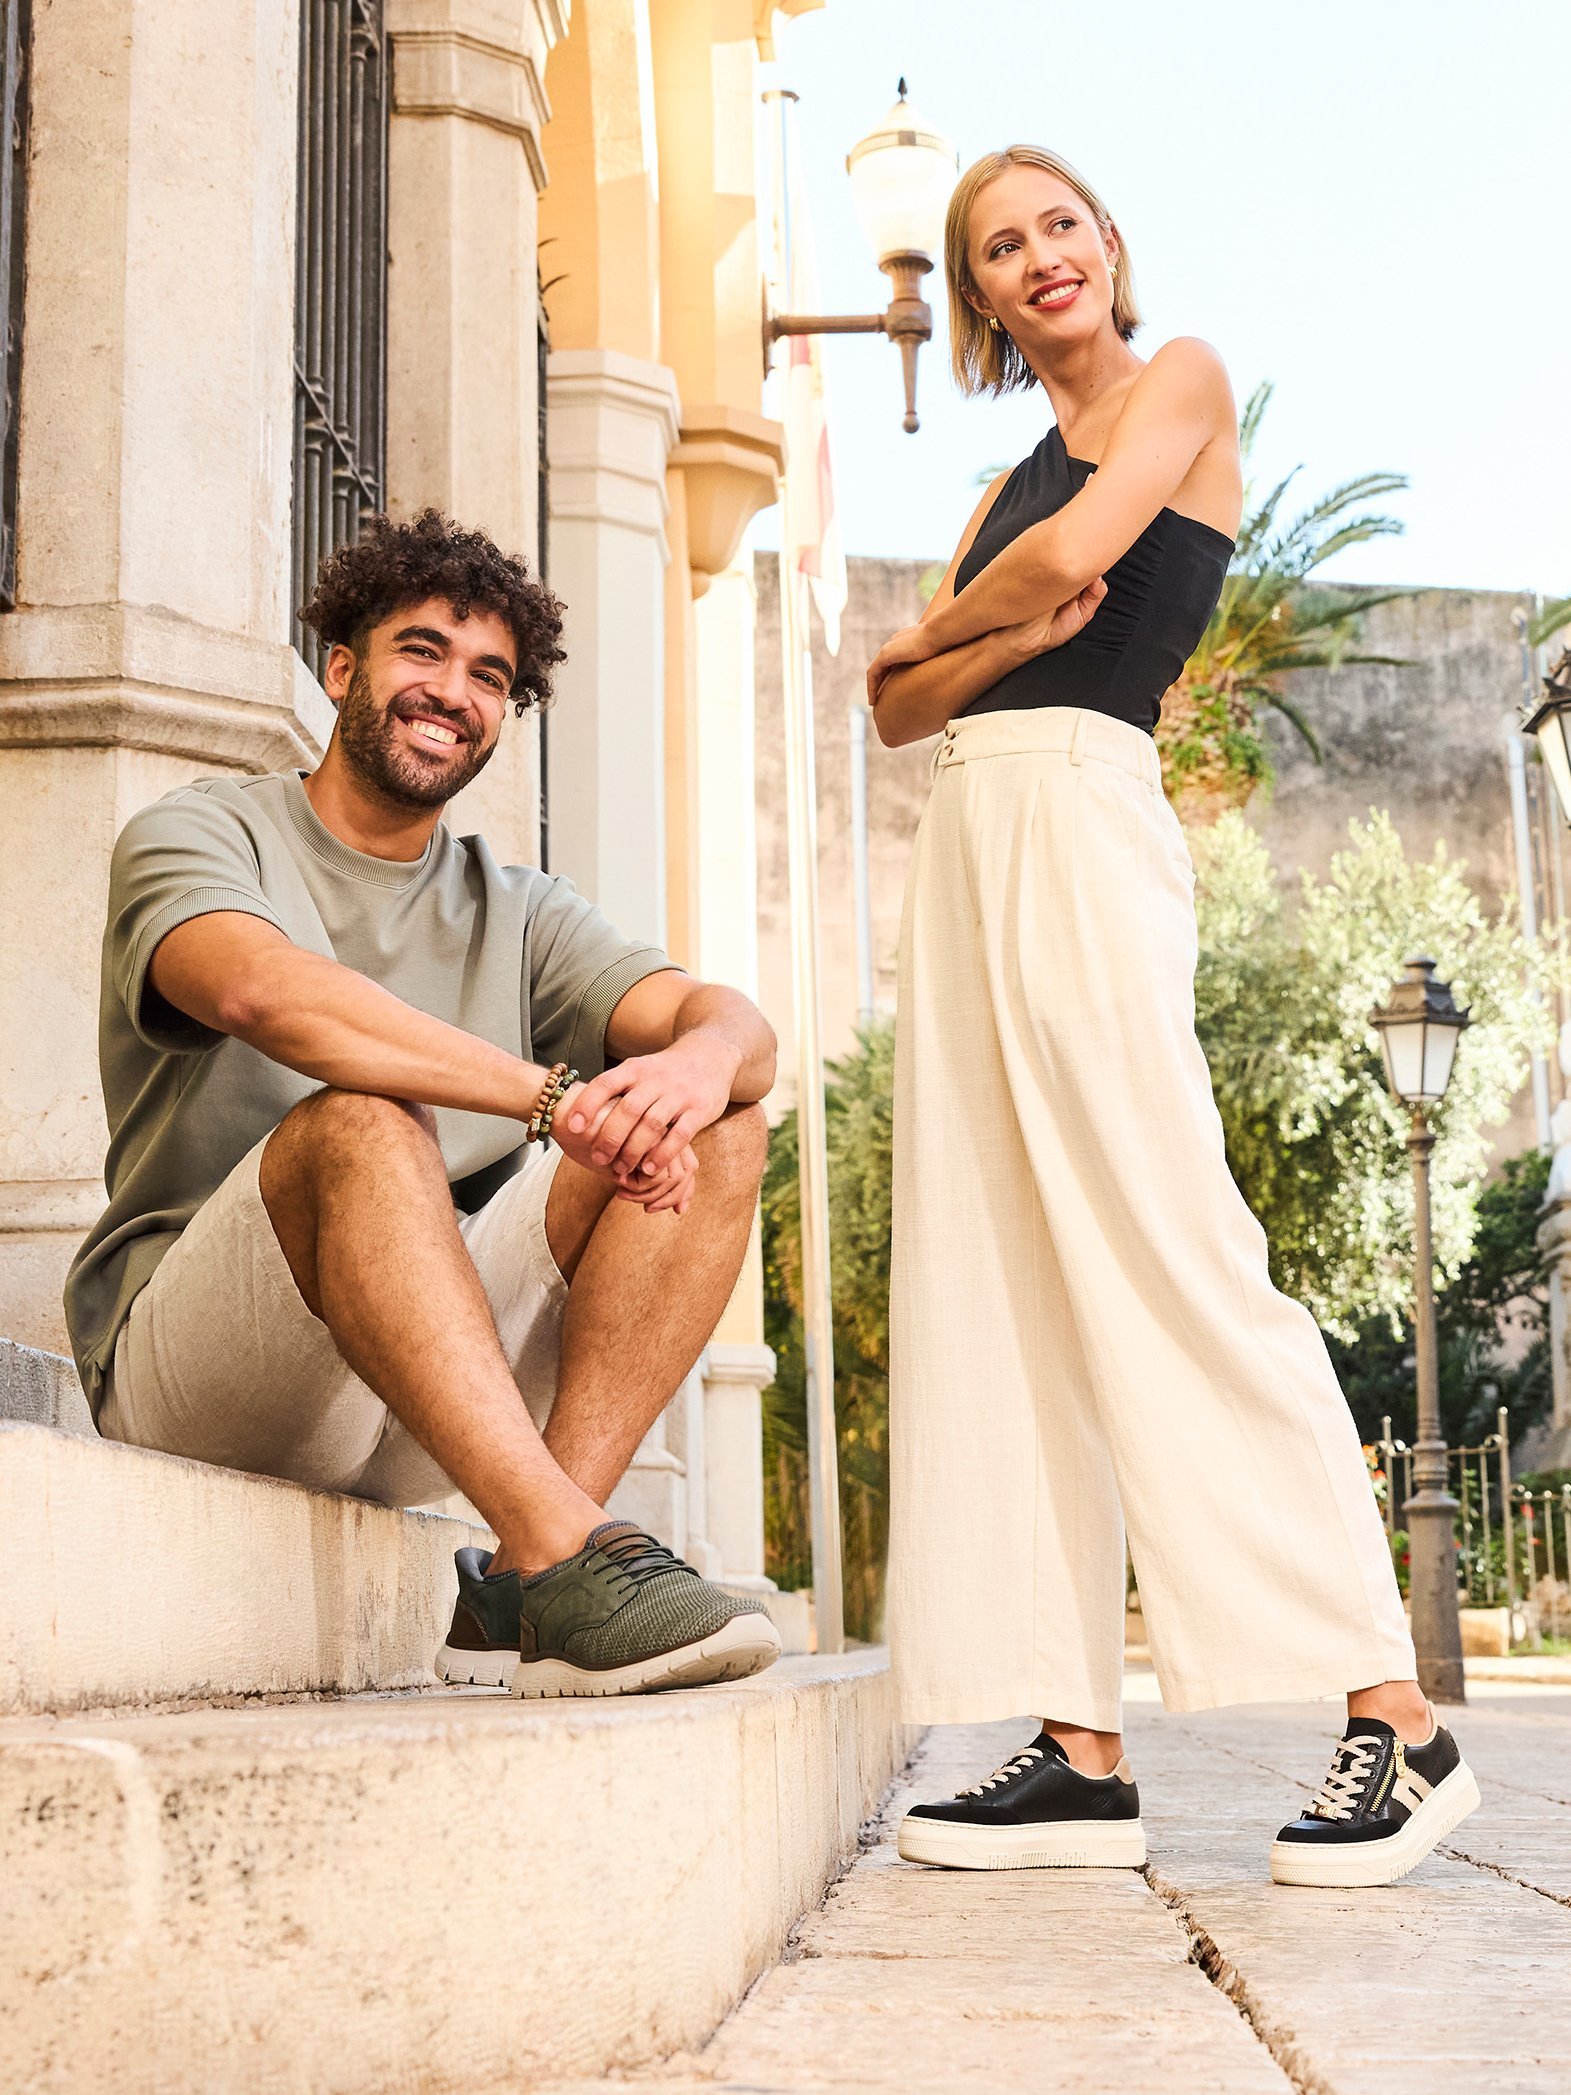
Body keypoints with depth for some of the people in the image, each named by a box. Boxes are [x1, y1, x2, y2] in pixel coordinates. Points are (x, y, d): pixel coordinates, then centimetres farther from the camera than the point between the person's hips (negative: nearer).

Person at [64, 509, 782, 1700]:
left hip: (446, 1369, 5)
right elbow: (262, 989, -23)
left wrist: (701, 1060, -28)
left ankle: (519, 1589, -25)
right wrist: (555, 1095, -32)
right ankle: (564, 1553, -44)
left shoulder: (519, 915, 16)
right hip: (186, 1367, -5)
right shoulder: (197, 838, 2)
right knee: (360, 1121, -33)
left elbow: (735, 1022, -1)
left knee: (720, 1129, -12)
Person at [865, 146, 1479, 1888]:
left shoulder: (1181, 381, 7)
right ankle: (1079, 1752, 0)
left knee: (1171, 1253, -16)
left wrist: (938, 628, 8)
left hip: (1084, 818, -8)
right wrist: (1015, 634, -3)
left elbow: (1075, 558, -11)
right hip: (967, 843, 8)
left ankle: (1395, 1719, -14)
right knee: (998, 1286, 0)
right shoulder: (1015, 484, 25)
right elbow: (899, 707, 16)